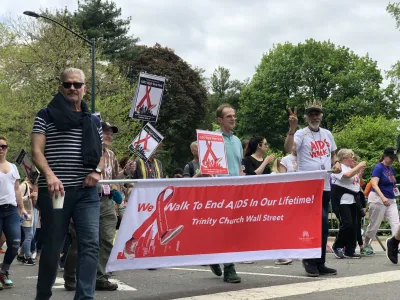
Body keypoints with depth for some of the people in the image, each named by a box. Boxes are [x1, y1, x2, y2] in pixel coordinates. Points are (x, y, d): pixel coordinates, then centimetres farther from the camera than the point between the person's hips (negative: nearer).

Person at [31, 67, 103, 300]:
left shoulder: (94, 120, 15)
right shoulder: (47, 115, 4)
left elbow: (101, 155, 20)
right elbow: (37, 151, -5)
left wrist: (97, 171, -2)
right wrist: (49, 175, -23)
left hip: (87, 192, 3)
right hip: (55, 191, -3)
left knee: (90, 244, -9)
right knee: (52, 247, 5)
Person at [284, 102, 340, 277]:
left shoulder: (327, 134, 14)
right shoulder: (301, 134, -6)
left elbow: (333, 153, 27)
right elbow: (287, 149, -24)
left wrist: (336, 163, 6)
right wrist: (292, 129, -35)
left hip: (326, 186, 7)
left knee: (321, 225, 11)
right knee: (322, 223, -16)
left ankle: (319, 263, 20)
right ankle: (310, 259, 1)